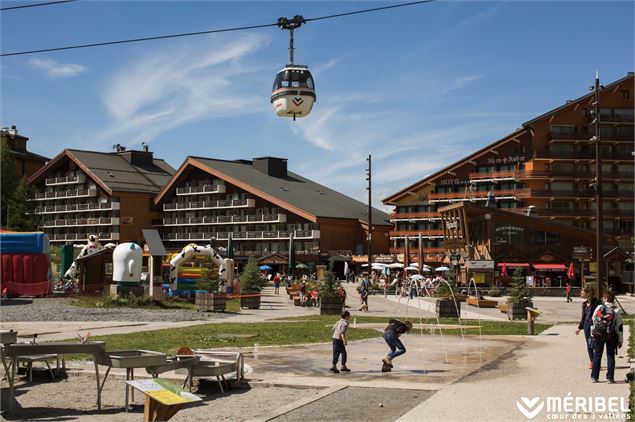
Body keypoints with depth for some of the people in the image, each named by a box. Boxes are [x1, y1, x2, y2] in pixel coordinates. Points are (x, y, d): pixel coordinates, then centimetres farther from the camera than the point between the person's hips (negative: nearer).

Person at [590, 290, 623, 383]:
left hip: (598, 335, 1)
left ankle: (594, 377, 12)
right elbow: (619, 326, -4)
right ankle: (610, 378, 7)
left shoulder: (599, 307, -4)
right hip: (611, 336, -1)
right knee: (610, 356, 8)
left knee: (597, 355, 9)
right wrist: (620, 340, 3)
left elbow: (593, 320, 7)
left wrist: (592, 333, 22)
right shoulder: (617, 310, -7)